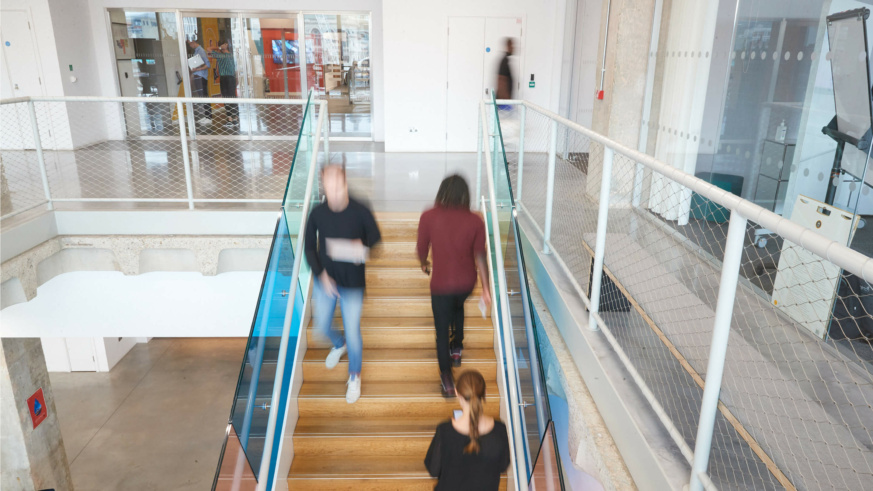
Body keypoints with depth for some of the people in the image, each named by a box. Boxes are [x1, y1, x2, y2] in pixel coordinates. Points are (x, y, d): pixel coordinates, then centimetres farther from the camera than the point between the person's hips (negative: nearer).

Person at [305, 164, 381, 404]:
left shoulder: (361, 212, -16)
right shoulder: (317, 214, -10)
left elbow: (376, 241, -6)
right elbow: (309, 248, 0)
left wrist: (363, 250, -29)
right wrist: (321, 274, -11)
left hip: (353, 284, -3)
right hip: (325, 281, 3)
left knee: (352, 332, 4)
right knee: (322, 325, 18)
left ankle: (354, 376, 31)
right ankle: (339, 344, 55)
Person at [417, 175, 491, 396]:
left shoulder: (428, 217, -13)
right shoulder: (475, 221, -11)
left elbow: (421, 248, -1)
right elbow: (480, 257, -9)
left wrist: (424, 263, 20)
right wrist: (486, 288, -2)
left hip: (441, 283, -2)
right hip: (467, 282, 3)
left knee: (442, 330, 13)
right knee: (458, 307, 35)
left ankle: (447, 380, 15)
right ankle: (456, 349, 45)